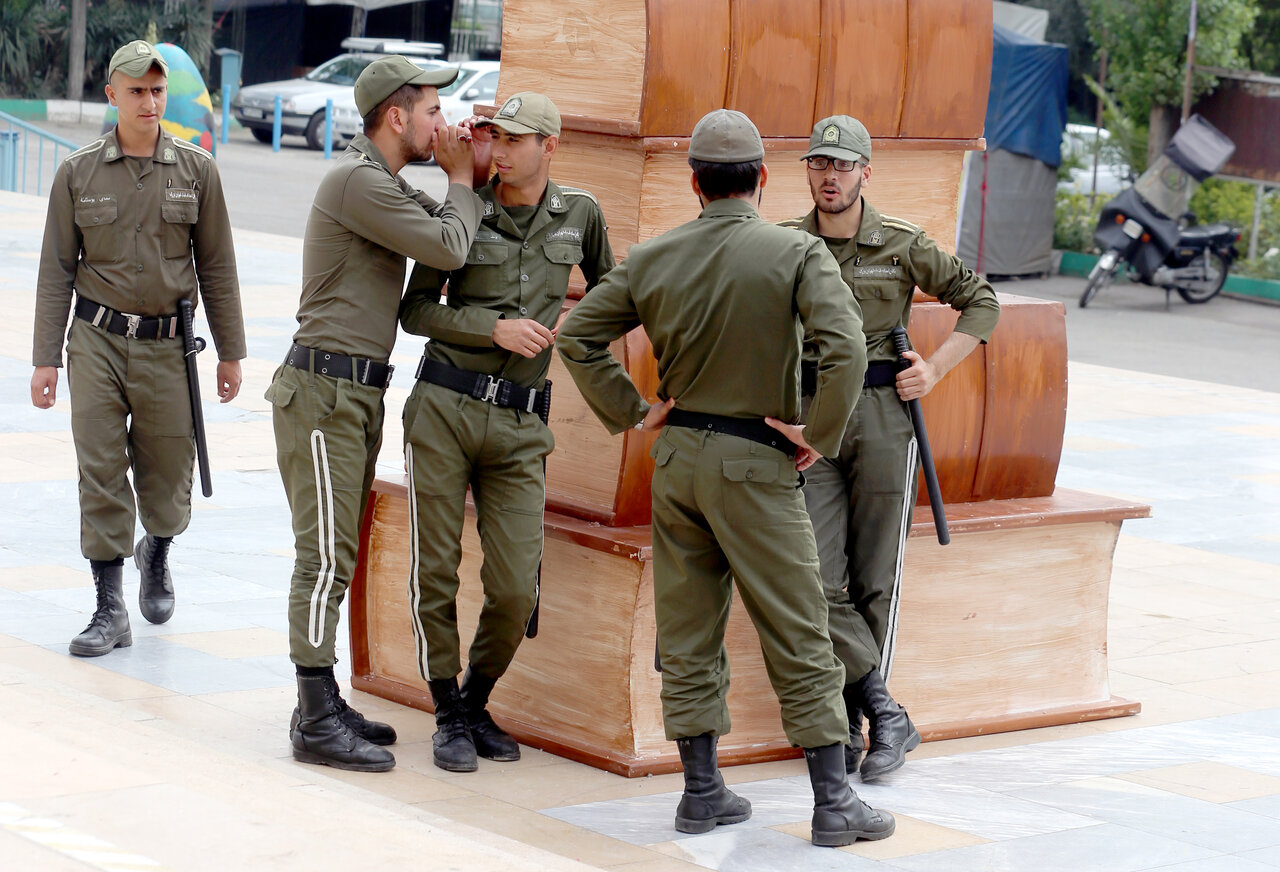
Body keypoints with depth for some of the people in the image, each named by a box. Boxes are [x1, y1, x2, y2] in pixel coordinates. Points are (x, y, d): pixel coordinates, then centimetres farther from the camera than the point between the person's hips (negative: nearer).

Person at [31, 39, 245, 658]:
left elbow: (216, 266, 7)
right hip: (97, 340, 0)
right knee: (101, 477, -4)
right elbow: (56, 270, 4)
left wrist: (230, 353, 6)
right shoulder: (77, 173, 2)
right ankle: (110, 609, 3)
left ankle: (157, 553, 39)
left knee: (167, 479, 7)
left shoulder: (196, 170, 2)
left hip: (168, 346, 0)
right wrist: (45, 359, 0)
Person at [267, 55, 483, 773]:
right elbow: (448, 248, -17)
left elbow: (448, 229, 21)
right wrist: (463, 179, -2)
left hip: (359, 391, 10)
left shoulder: (383, 182, 19)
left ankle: (322, 705, 15)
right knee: (326, 557, -11)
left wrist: (470, 175, 7)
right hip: (325, 389, -10)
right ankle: (318, 723, -11)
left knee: (339, 554, 11)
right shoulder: (358, 181, -15)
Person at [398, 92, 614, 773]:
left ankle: (478, 702, 20)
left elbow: (606, 284, 27)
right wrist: (495, 329, -11)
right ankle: (449, 715, 15)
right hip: (444, 407, -1)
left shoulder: (579, 214, 7)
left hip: (520, 423, 1)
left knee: (515, 590, -4)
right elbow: (415, 309, -1)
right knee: (436, 574, 1)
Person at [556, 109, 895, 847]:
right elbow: (846, 348, -23)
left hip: (677, 455, 5)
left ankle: (702, 790, 16)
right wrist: (820, 436, -12)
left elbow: (578, 336, 9)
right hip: (756, 462, -4)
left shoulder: (653, 258, 3)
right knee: (799, 639, 1)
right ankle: (834, 801, 2)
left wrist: (632, 413, 10)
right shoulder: (797, 254, -11)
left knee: (688, 633, 12)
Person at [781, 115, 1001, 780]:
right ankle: (885, 715, -3)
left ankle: (849, 724, 10)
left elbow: (981, 301, 11)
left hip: (882, 415, -1)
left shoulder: (902, 245, 0)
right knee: (817, 579, -10)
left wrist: (935, 371, 1)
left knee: (875, 581, 1)